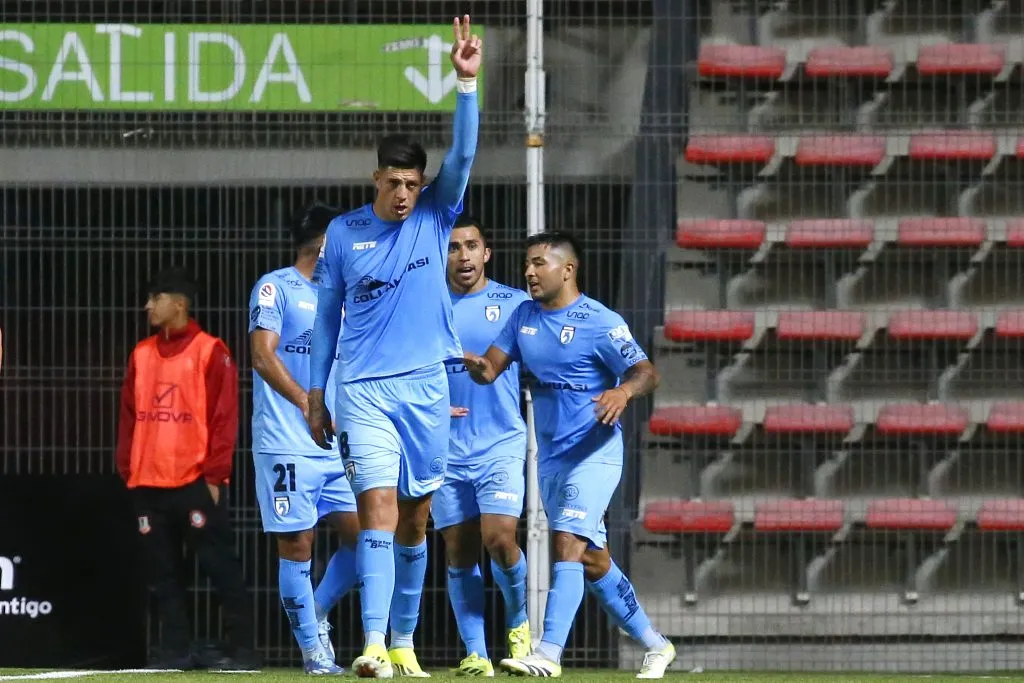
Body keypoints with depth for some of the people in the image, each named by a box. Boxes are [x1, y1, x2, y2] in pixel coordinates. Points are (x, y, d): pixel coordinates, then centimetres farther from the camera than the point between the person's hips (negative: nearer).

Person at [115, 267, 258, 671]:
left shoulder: (210, 351, -4)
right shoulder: (142, 354, 14)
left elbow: (224, 418, -7)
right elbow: (129, 417, 16)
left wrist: (214, 475, -12)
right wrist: (127, 471, 9)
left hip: (195, 483, -6)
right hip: (148, 485, 6)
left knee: (219, 565, -5)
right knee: (161, 572, 5)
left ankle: (242, 649, -3)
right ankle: (178, 650, 10)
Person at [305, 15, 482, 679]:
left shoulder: (435, 217, 4)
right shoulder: (343, 233, 2)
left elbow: (463, 155, -9)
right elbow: (326, 317, 10)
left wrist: (467, 82, -21)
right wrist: (316, 394, 10)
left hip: (426, 388, 2)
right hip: (364, 391, -2)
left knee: (415, 523, 8)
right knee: (378, 509, -15)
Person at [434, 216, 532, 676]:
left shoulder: (516, 304, 2)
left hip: (502, 443, -2)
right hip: (447, 449, 2)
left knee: (498, 538, -17)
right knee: (459, 552, 1)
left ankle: (518, 622, 9)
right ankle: (476, 653, 7)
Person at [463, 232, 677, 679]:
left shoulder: (601, 322, -12)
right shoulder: (524, 316, 8)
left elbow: (647, 373, -16)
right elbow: (491, 369, 4)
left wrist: (624, 391, -38)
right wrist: (473, 363, -19)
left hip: (594, 453, -7)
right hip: (550, 456, 7)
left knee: (567, 543, -21)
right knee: (593, 562, 13)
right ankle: (654, 645, 26)